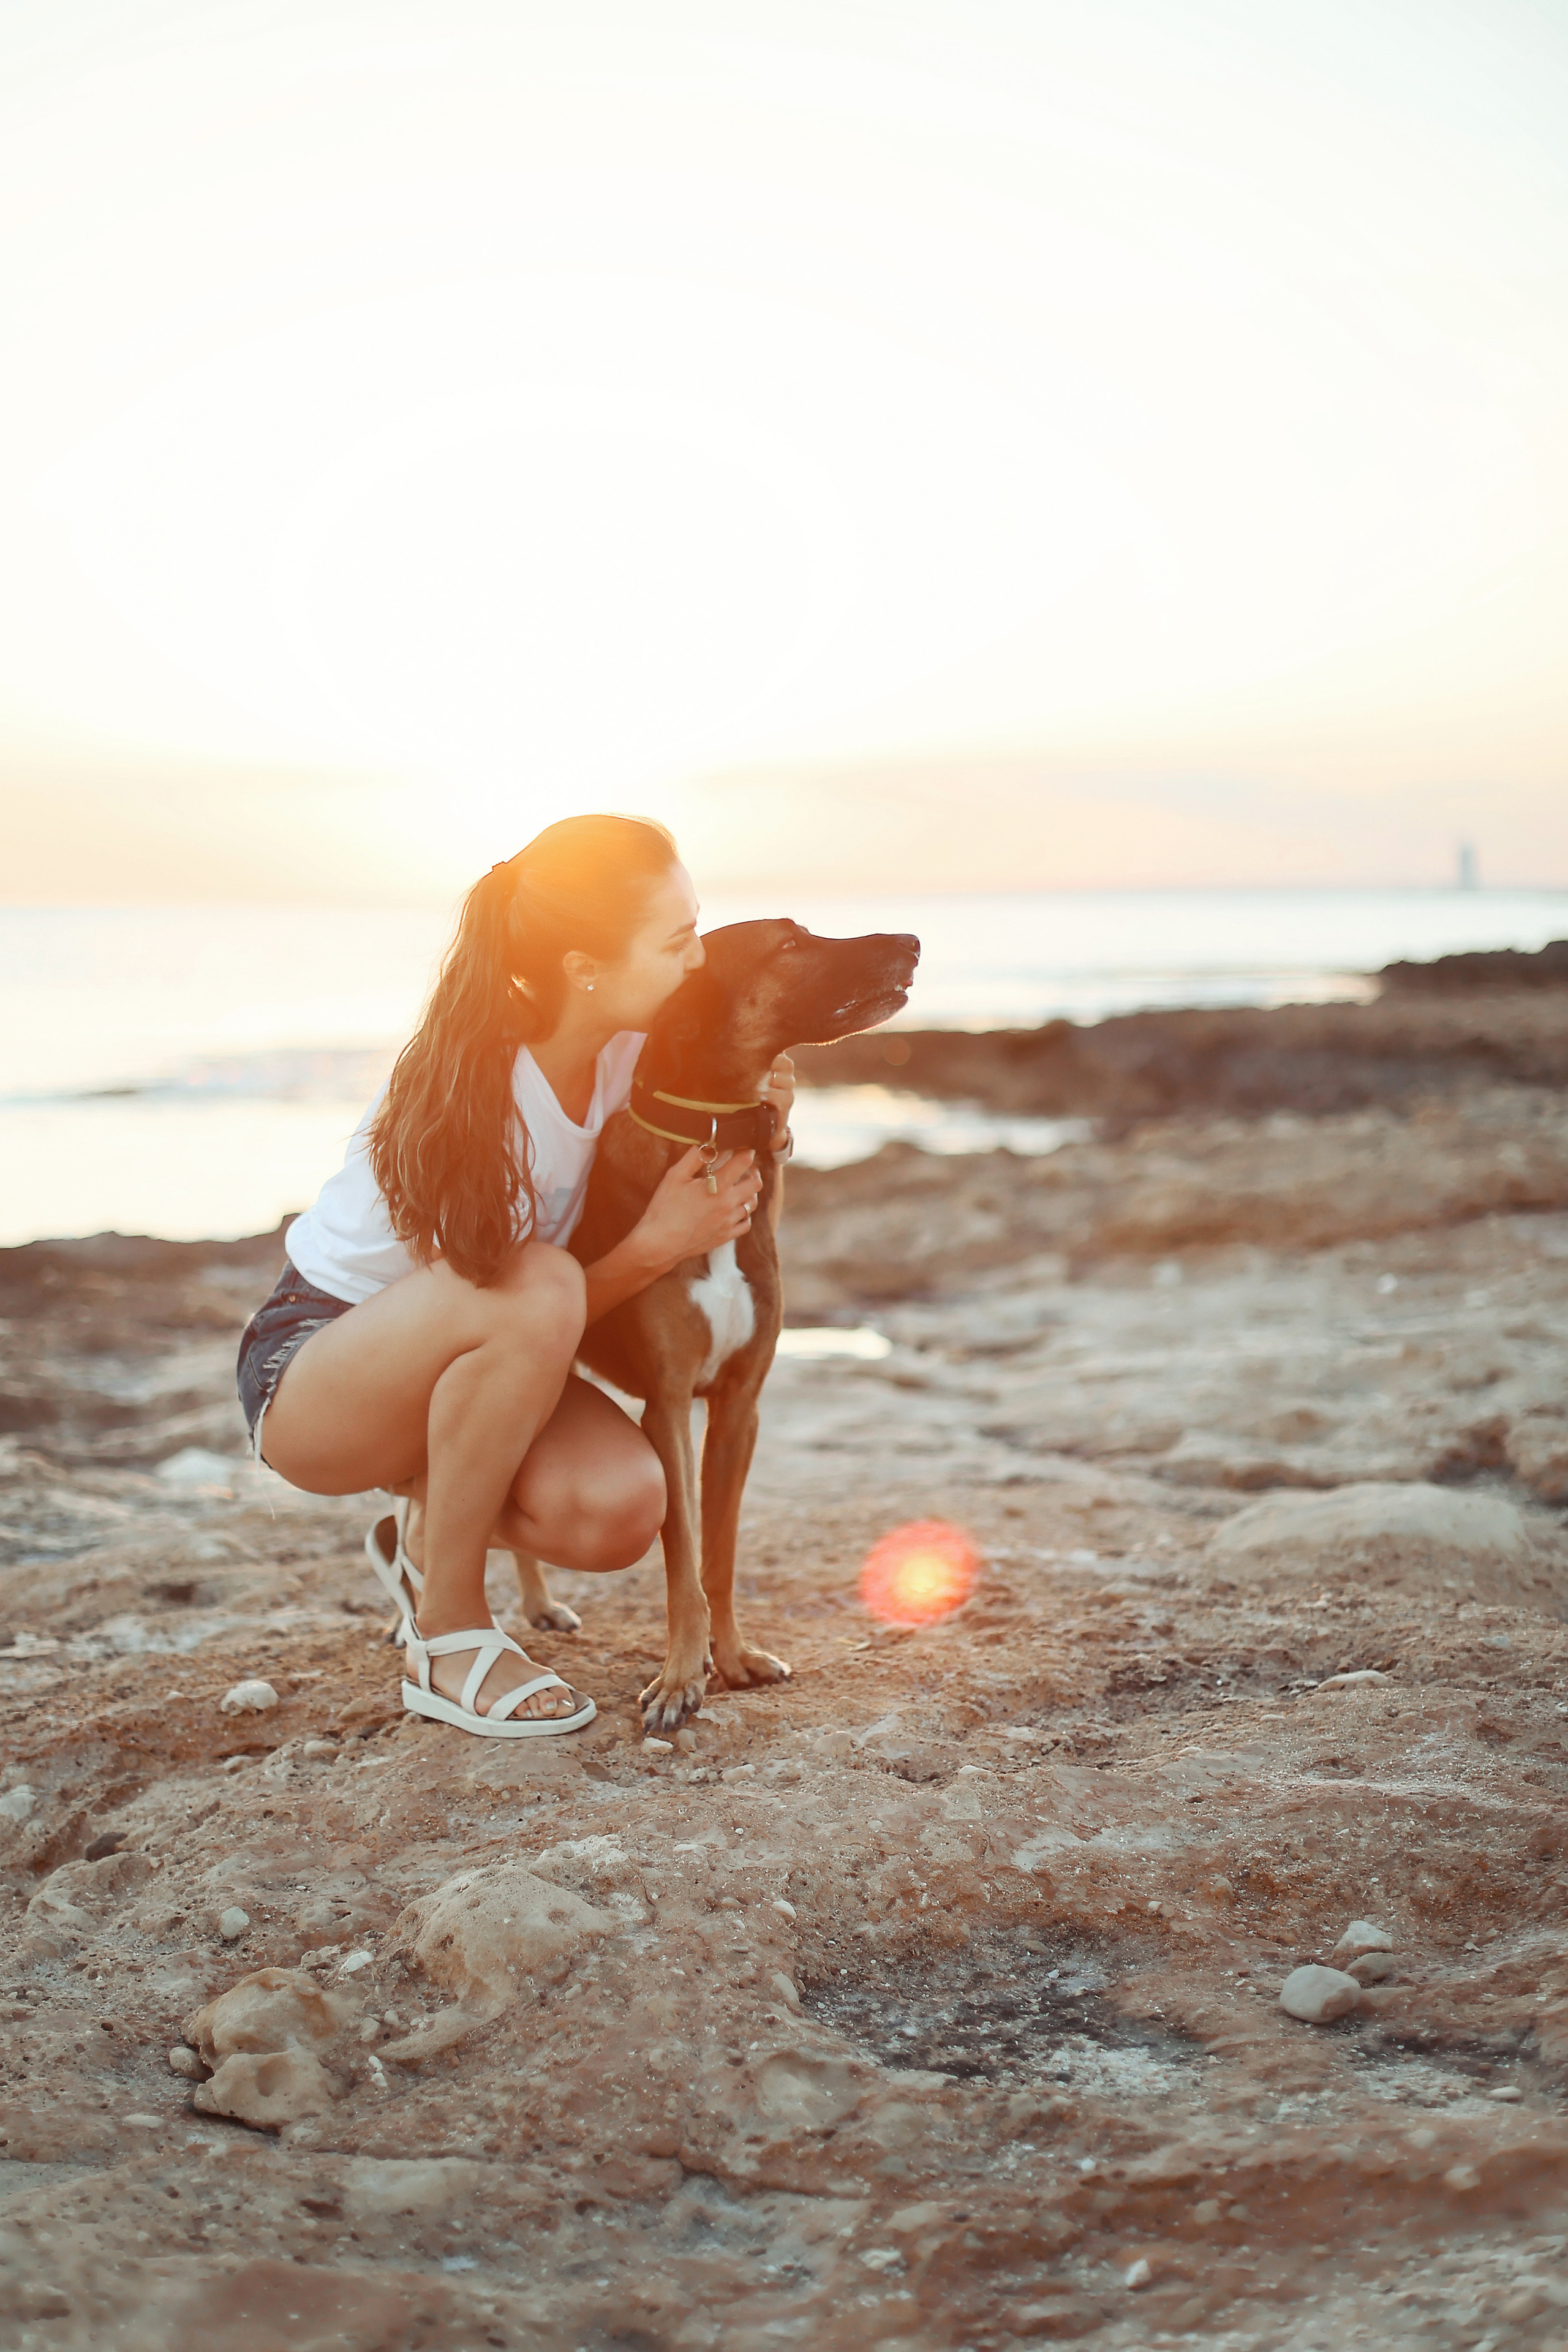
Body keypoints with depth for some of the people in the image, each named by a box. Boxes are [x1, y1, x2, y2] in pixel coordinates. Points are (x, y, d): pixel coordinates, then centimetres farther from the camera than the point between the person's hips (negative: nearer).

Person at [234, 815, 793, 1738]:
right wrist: (657, 1245, -34)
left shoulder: (627, 1047, -10)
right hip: (310, 1369, -6)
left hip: (464, 1372, 6)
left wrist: (758, 1131, -14)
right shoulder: (475, 1093, -29)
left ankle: (434, 1540, 11)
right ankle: (447, 1638, -19)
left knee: (621, 1506, -24)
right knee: (536, 1289, -37)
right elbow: (517, 1305, -22)